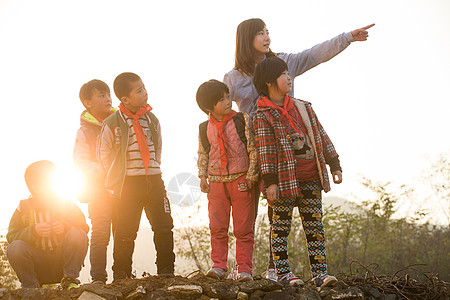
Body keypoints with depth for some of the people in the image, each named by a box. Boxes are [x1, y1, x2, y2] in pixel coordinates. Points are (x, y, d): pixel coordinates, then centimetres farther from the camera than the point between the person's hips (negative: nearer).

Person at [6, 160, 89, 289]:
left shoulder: (67, 204, 6)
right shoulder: (23, 208, 5)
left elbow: (84, 228, -1)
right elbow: (11, 236, -5)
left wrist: (65, 227, -23)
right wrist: (33, 231, -24)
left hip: (62, 260, 0)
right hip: (37, 266, 0)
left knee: (77, 235, -27)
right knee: (15, 248, -30)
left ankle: (70, 279, -12)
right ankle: (30, 286, -9)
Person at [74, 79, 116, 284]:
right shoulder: (84, 131, 0)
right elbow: (80, 162, -6)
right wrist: (104, 170, -19)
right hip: (99, 188, -3)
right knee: (100, 234, -8)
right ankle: (98, 278, -3)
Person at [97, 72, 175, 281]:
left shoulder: (152, 120, 8)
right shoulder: (112, 123, -7)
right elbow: (104, 154, 2)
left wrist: (154, 170, 15)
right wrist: (115, 179, 1)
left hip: (153, 181, 5)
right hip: (128, 184, -5)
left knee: (164, 226, 6)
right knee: (125, 231, -4)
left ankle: (166, 270, 17)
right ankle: (121, 275, 5)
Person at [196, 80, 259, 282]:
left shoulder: (242, 120, -3)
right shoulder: (205, 128, 4)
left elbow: (253, 148, -2)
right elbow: (202, 154, 16)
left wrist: (251, 174, -6)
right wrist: (202, 176, 7)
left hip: (241, 180, -2)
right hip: (216, 182, 2)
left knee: (243, 228, 0)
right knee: (217, 227, 3)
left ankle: (244, 269, 5)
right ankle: (219, 266, 11)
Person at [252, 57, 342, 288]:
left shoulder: (303, 108, 13)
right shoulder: (263, 115, -5)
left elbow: (321, 137, 15)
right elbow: (265, 150, -9)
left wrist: (334, 165, 11)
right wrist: (269, 182, -14)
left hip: (310, 179, 5)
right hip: (284, 179, -5)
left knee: (315, 226, 3)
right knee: (281, 226, 2)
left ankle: (319, 273, 4)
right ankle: (283, 272, 8)